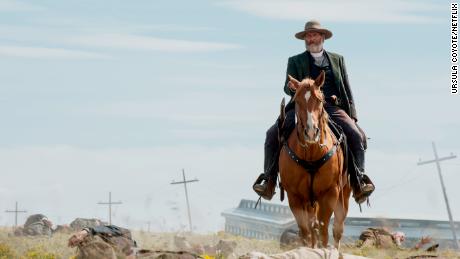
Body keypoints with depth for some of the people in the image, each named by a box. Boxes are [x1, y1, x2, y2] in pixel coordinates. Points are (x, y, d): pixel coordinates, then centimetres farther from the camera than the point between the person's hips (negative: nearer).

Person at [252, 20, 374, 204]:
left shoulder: (337, 60, 20)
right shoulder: (295, 61, 16)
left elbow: (347, 90, 18)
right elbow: (288, 88, 4)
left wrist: (352, 115, 6)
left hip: (333, 108, 0)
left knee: (356, 135, -23)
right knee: (273, 134, -21)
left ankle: (358, 180, -14)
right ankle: (269, 179, -10)